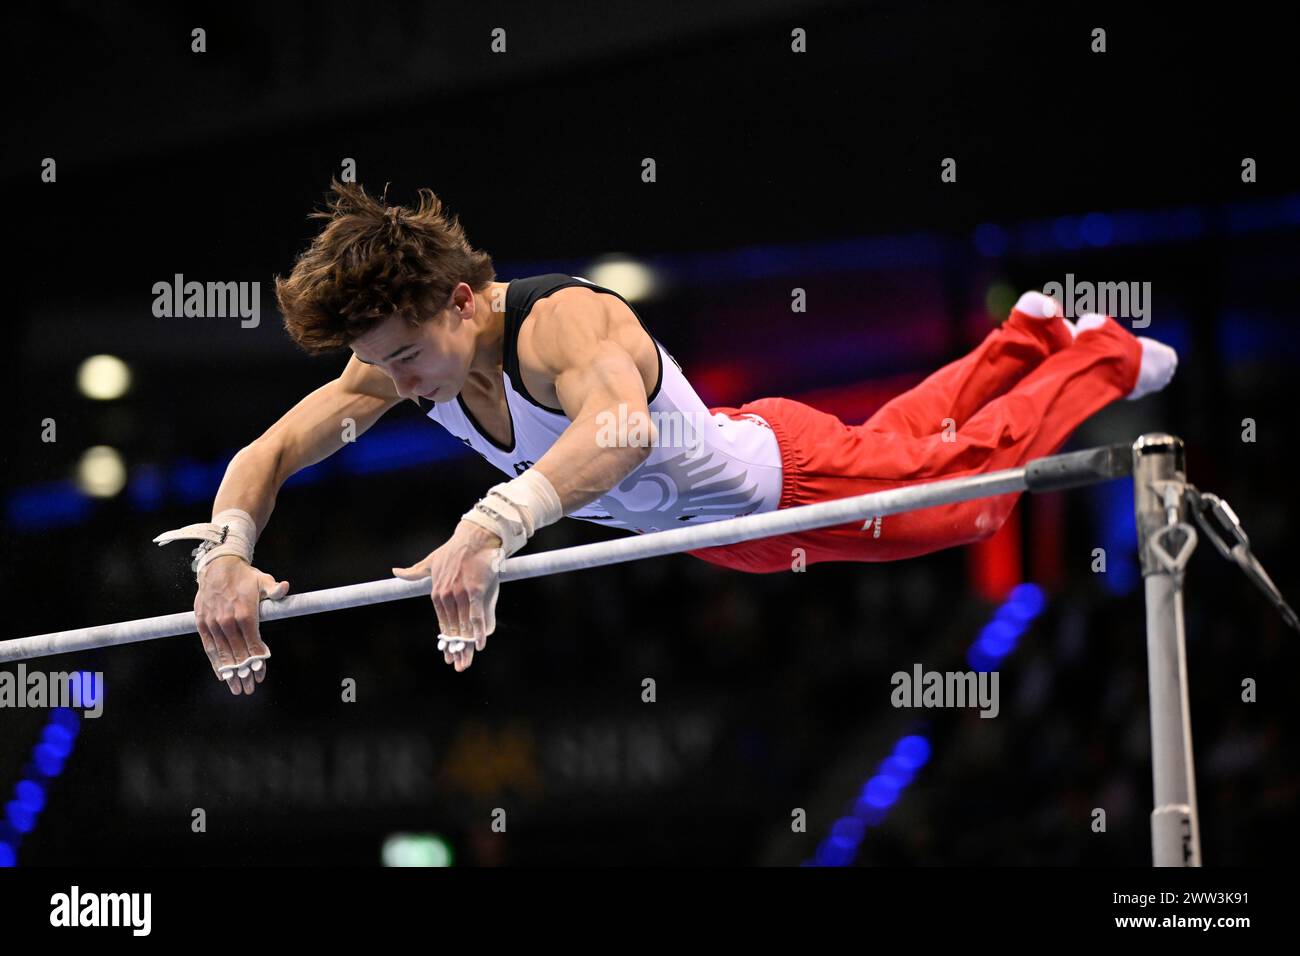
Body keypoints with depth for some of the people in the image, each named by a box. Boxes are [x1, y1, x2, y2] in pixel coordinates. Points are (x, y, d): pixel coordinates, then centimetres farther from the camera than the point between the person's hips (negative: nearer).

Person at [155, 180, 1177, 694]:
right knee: (888, 443, 34)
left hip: (783, 477, -7)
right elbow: (270, 452, -23)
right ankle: (1024, 340, 57)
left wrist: (495, 525, -86)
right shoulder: (400, 349, -24)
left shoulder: (564, 326, -47)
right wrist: (225, 552, -46)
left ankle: (1101, 356, 43)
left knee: (961, 472, 19)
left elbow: (621, 428, -69)